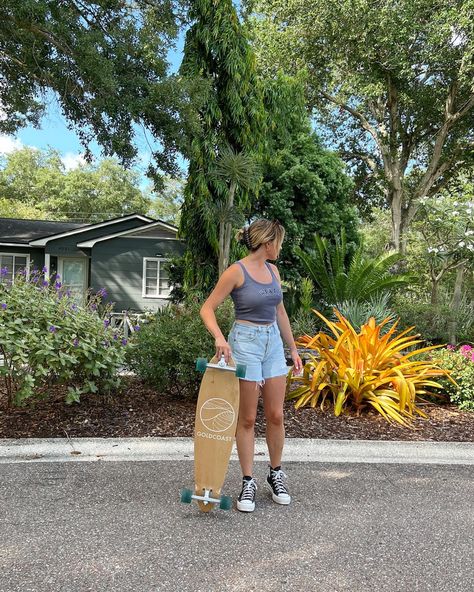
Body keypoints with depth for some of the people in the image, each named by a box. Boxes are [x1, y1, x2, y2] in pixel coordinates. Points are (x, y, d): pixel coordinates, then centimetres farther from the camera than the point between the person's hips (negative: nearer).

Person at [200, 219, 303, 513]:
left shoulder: (272, 270, 9)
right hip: (245, 342, -6)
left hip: (273, 342, 6)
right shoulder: (236, 271, -11)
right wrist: (220, 338, -27)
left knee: (276, 415, 8)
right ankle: (248, 482, 16)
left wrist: (293, 348, 17)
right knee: (247, 419, 2)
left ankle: (276, 474, 27)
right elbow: (207, 308, -10)